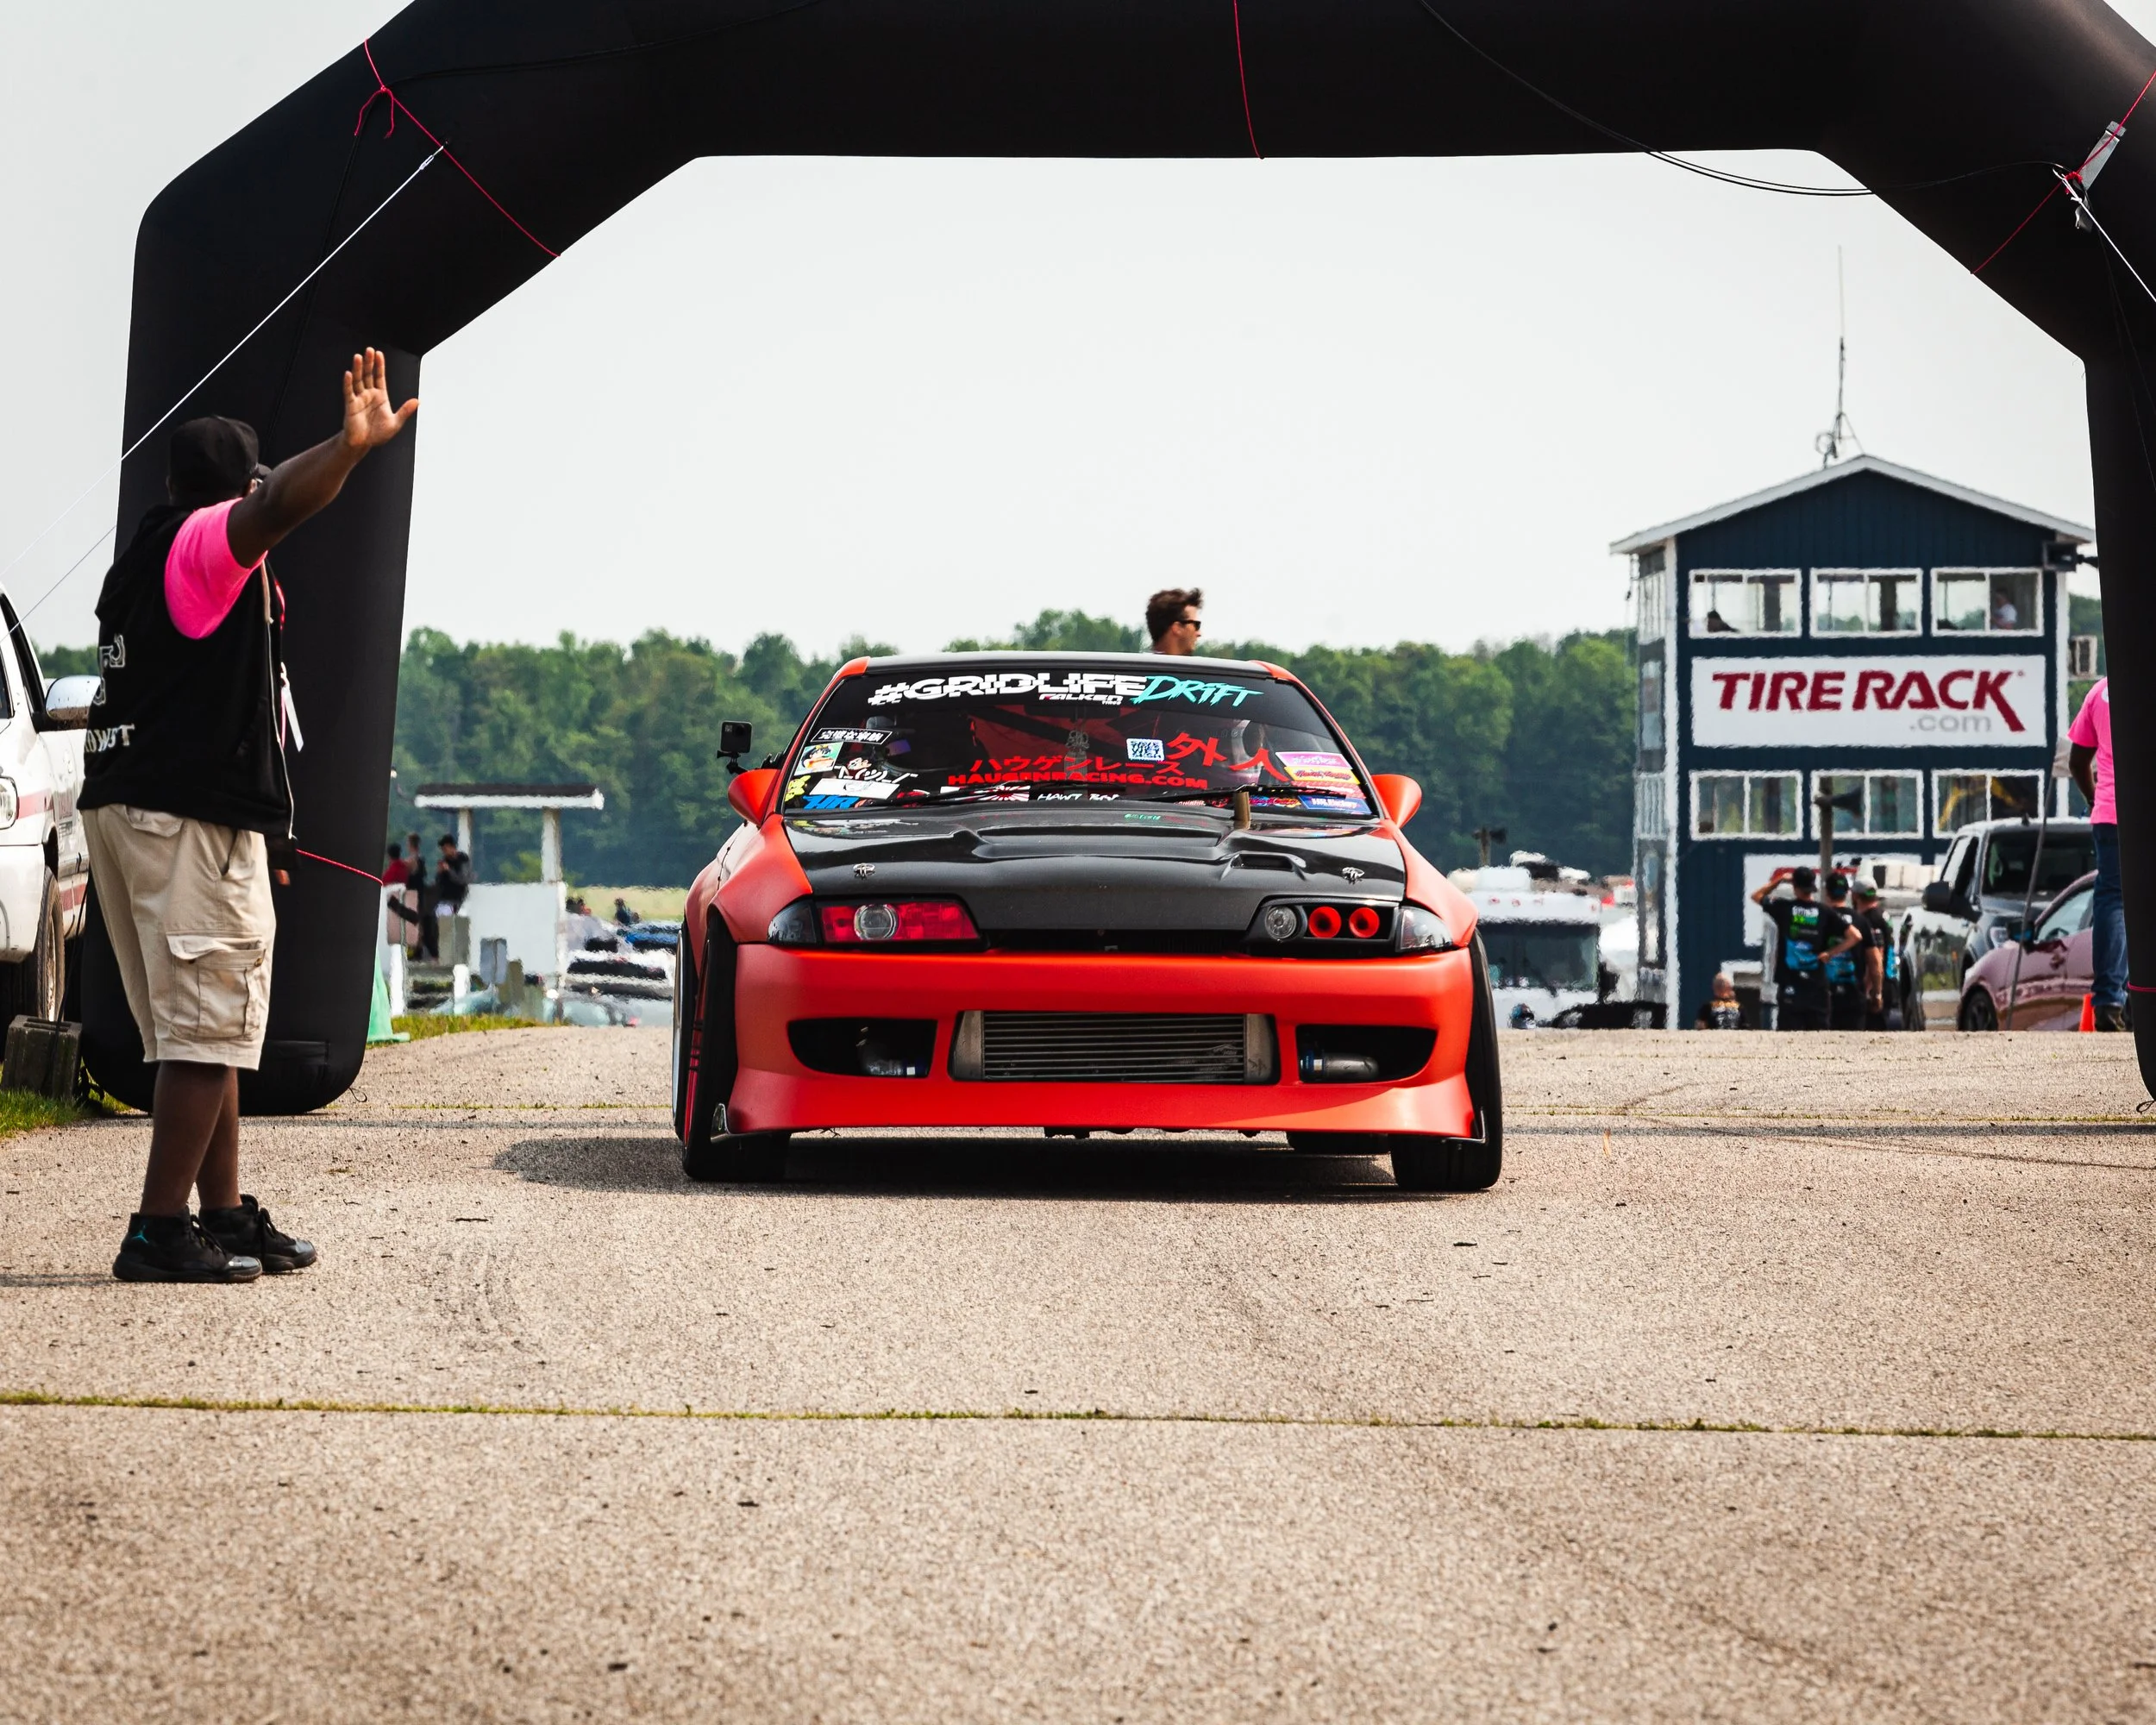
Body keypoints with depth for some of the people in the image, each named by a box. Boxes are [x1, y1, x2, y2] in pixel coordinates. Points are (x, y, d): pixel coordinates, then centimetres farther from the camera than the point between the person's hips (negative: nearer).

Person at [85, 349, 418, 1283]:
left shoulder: (142, 559, 20)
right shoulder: (207, 545, -9)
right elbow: (277, 509, -31)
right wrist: (350, 448, -47)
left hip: (123, 806, 10)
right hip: (194, 817, -10)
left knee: (199, 1032, 15)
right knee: (207, 1032, -10)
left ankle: (226, 1213, 20)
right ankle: (159, 1231, -13)